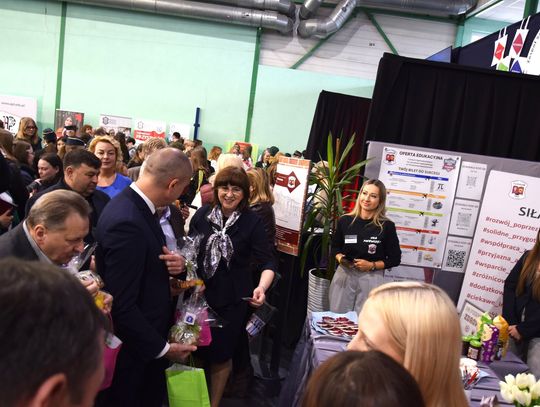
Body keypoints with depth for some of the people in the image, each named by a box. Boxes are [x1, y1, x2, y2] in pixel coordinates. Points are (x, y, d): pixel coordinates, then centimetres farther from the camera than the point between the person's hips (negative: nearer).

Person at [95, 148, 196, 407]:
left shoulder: (134, 204, -1)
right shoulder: (126, 222, -30)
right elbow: (121, 305, -28)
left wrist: (175, 263, -9)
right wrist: (162, 347, -17)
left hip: (146, 334, 8)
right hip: (133, 346, -8)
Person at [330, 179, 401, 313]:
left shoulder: (387, 226, -9)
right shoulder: (345, 220, -1)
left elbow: (395, 259, -2)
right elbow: (335, 246, 14)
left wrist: (371, 265, -13)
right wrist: (340, 258, -6)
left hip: (371, 279, -2)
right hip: (344, 275, 2)